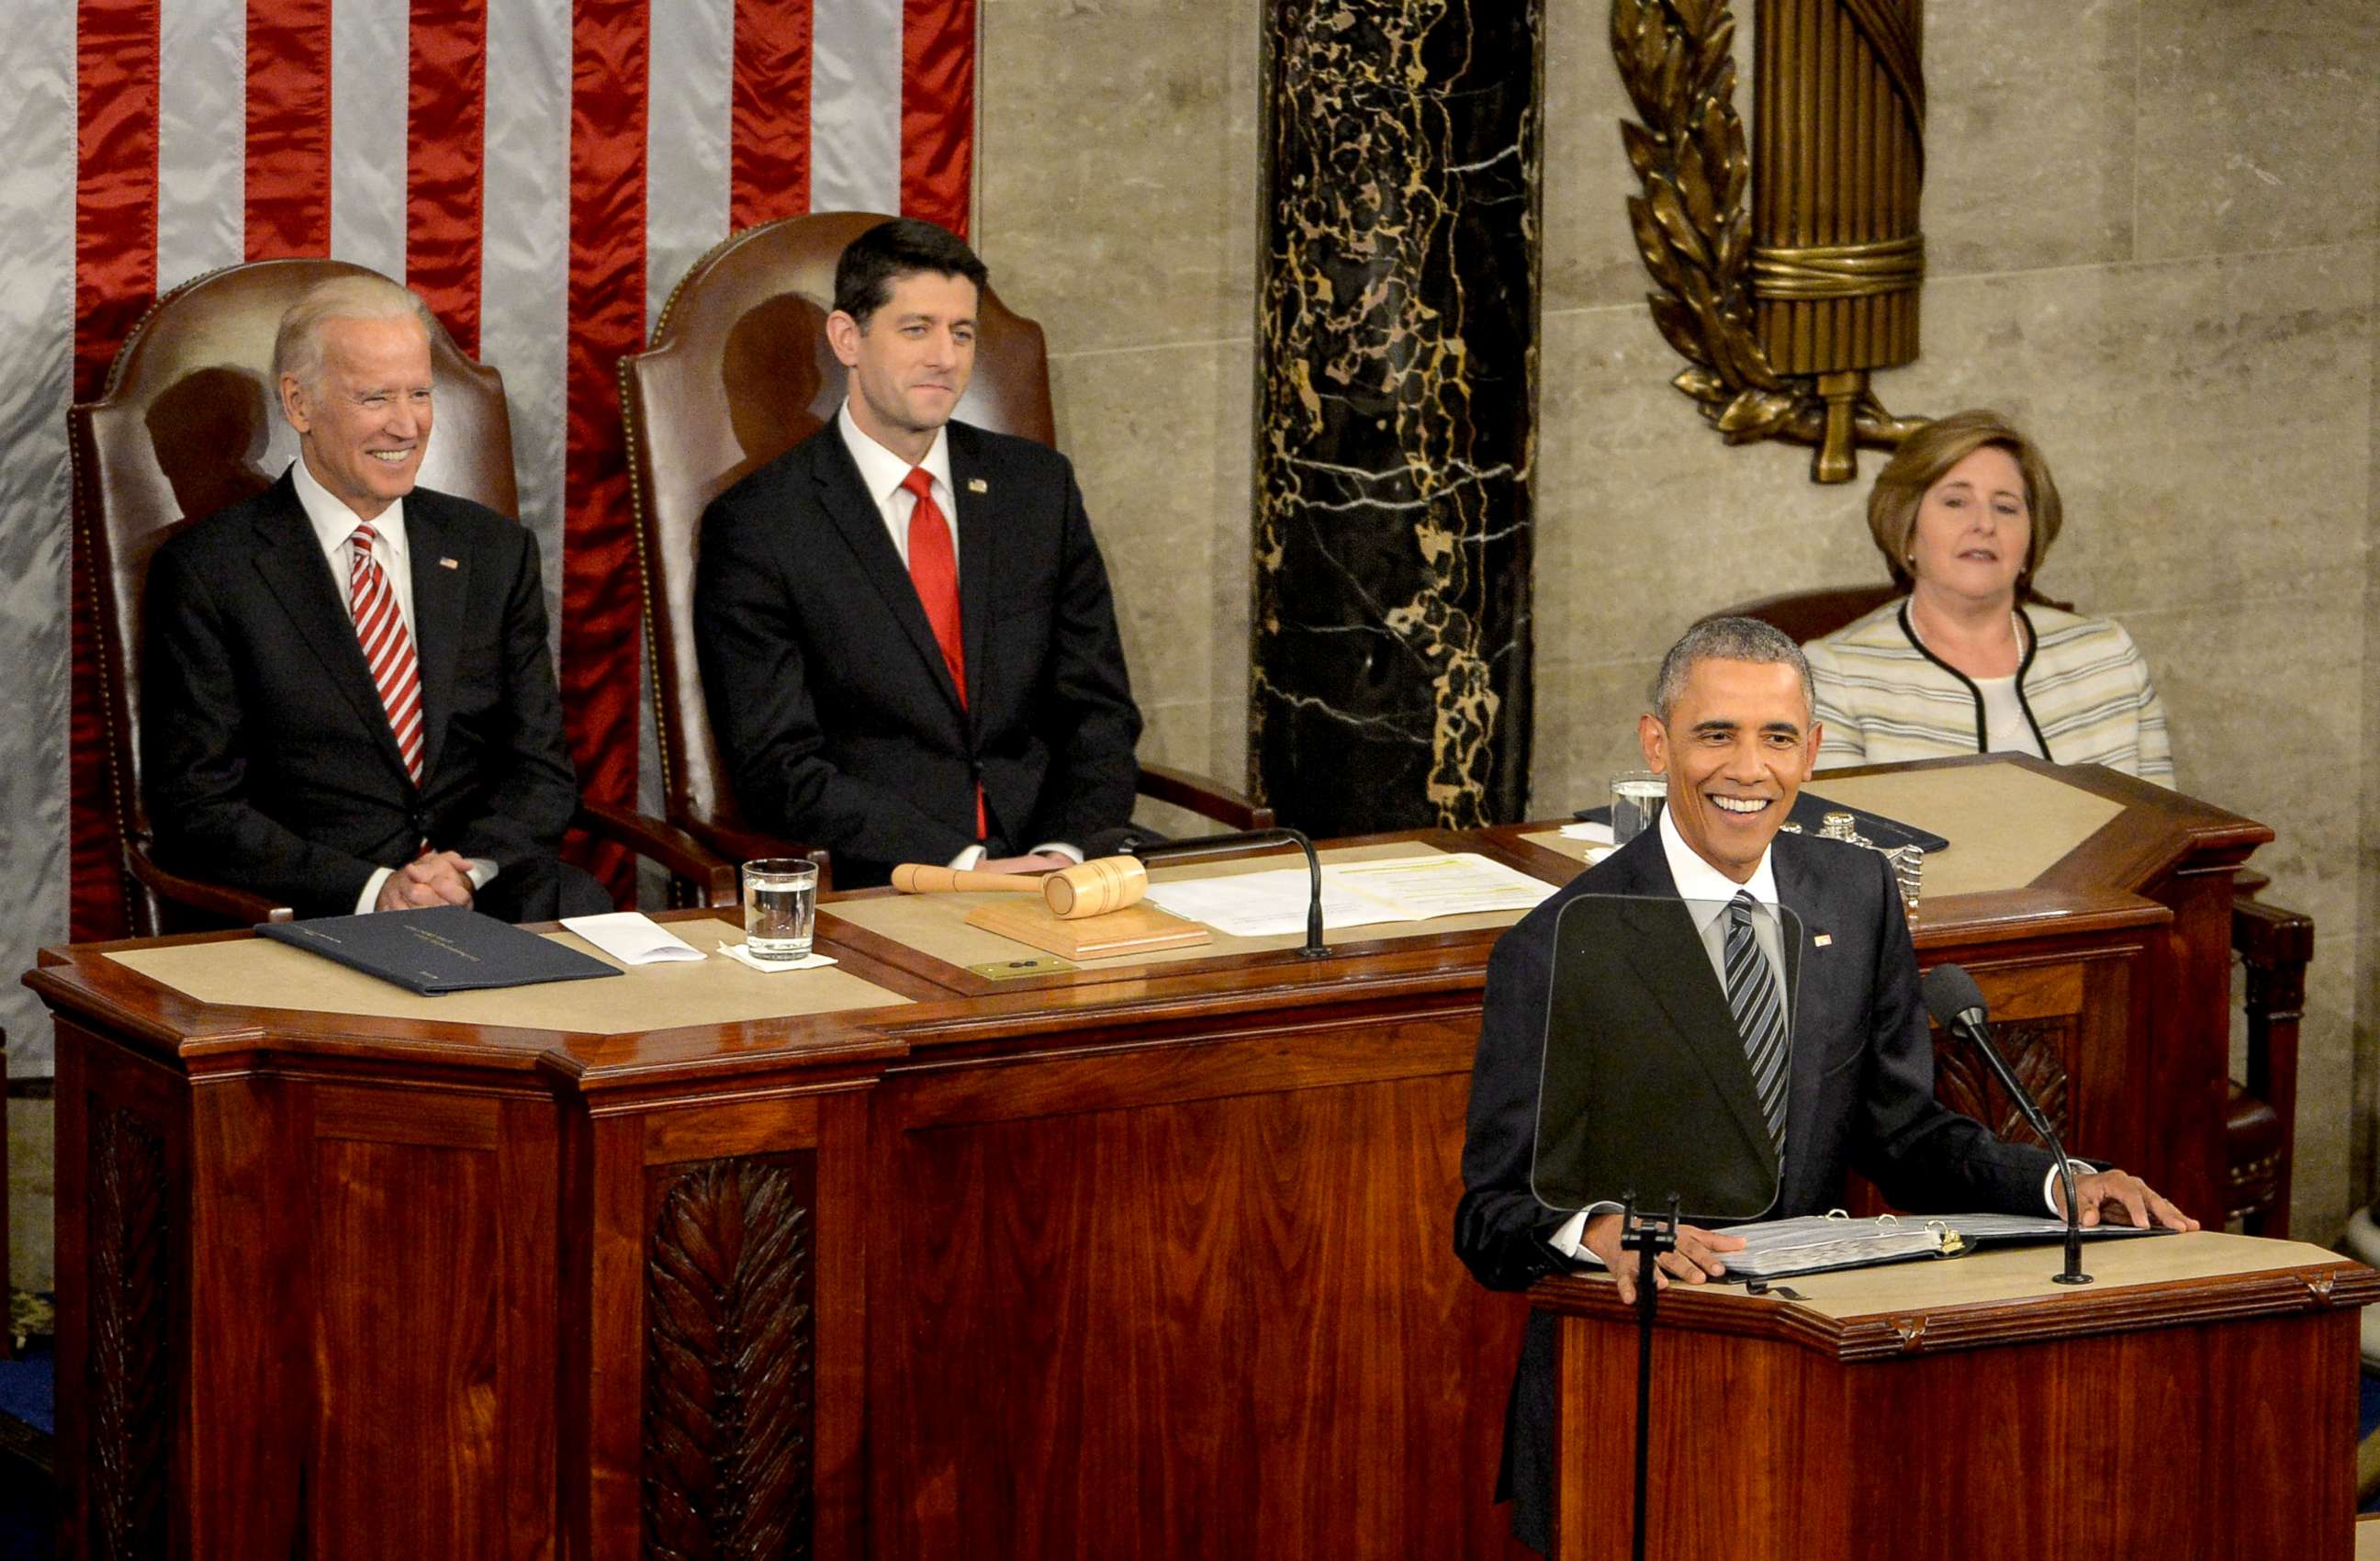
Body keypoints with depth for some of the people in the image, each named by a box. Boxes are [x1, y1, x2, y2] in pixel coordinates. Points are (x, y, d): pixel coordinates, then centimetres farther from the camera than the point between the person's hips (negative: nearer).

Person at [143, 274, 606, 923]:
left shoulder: (495, 551, 15)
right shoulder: (208, 571, 1)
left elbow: (542, 770, 12)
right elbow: (197, 809, -4)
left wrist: (468, 870, -10)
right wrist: (373, 888, -17)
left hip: (489, 888, 5)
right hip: (317, 916, -5)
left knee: (581, 906, -29)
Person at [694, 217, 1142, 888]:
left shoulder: (1039, 486, 13)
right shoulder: (757, 525, -1)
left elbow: (1098, 708, 13)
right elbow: (779, 768, -7)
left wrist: (1067, 850, -8)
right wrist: (964, 864, -17)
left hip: (1048, 871, 4)